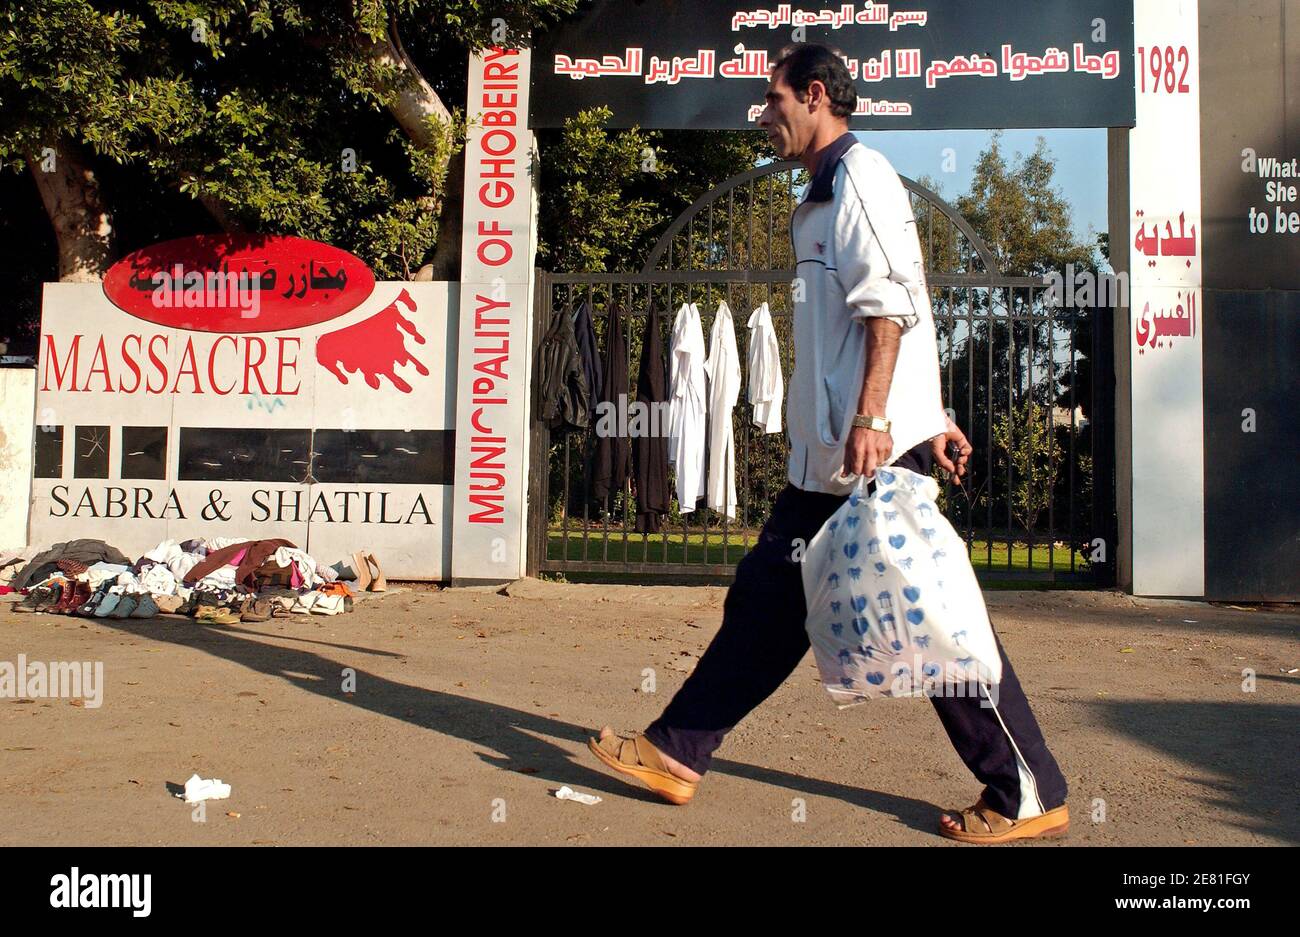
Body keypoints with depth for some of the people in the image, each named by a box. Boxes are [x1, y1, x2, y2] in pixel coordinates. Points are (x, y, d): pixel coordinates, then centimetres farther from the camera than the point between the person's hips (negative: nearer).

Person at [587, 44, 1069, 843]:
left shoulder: (859, 175, -6)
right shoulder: (826, 193, 22)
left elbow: (891, 304, -18)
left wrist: (871, 419, -25)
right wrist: (932, 416, 21)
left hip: (876, 447, -10)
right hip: (828, 456, 10)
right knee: (766, 597, 11)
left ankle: (1031, 797, 10)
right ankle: (675, 754, 21)